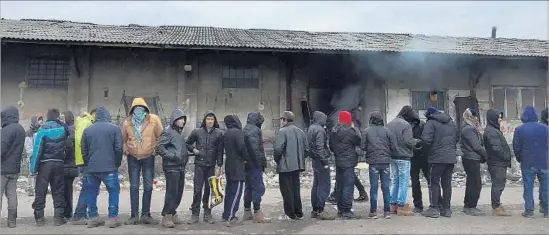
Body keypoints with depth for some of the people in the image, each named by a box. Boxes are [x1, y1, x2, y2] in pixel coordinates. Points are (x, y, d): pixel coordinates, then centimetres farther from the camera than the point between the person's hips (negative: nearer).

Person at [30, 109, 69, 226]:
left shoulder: (43, 129, -6)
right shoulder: (63, 129, 2)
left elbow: (37, 149, -8)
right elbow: (66, 147, -1)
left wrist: (33, 167, -5)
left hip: (45, 163, -2)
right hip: (59, 163, 2)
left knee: (40, 190, 6)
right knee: (58, 191, 8)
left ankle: (39, 217, 8)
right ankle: (58, 217, 8)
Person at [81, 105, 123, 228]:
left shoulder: (87, 130, 9)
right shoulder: (114, 128, -2)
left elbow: (84, 151, 12)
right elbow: (119, 148, -5)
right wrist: (117, 163, 9)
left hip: (91, 168, 4)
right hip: (109, 167, -4)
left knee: (92, 193, 14)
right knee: (114, 192, 6)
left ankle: (92, 218, 16)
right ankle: (112, 218, 1)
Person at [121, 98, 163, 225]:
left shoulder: (154, 119, -13)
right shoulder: (127, 122, -7)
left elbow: (160, 136, -4)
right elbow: (123, 139, 9)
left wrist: (156, 148, -5)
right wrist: (126, 150, 0)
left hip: (148, 157, -1)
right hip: (133, 158, 1)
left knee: (148, 187, 4)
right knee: (134, 187, 5)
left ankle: (146, 215, 14)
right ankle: (134, 215, 12)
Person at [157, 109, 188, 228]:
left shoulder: (180, 133, 17)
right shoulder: (168, 132, -8)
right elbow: (159, 148, -16)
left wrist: (185, 157, 11)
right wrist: (173, 156, -17)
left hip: (181, 167, 8)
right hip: (171, 167, -8)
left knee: (179, 192, 11)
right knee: (172, 192, -9)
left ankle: (172, 213, 22)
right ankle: (166, 216, -1)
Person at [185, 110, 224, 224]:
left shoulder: (218, 133, 0)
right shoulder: (197, 132, 1)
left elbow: (220, 151, 1)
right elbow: (187, 143, 15)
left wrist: (219, 166, -3)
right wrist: (193, 149, -4)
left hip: (211, 166, 0)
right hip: (199, 164, 0)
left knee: (209, 189, 5)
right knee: (197, 189, -1)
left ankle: (207, 214, 15)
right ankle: (195, 214, 8)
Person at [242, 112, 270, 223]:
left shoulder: (245, 130, 18)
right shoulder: (255, 130, -12)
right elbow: (255, 148, -22)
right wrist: (261, 161, -17)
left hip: (247, 163, 10)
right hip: (254, 164, -10)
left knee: (249, 187, 15)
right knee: (258, 187, -7)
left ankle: (247, 212, 22)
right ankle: (257, 213, -7)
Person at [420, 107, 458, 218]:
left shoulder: (431, 123, -7)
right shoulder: (451, 122, 15)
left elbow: (426, 139, -18)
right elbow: (457, 138, 20)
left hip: (436, 158, -6)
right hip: (451, 157, 6)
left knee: (434, 183, 2)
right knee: (447, 183, 12)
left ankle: (434, 208, 2)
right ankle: (446, 208, 17)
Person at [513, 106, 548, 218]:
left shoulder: (519, 130, -6)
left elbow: (516, 147, -3)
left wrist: (519, 159, 12)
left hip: (527, 163, -2)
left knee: (528, 187, 4)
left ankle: (529, 210, 4)